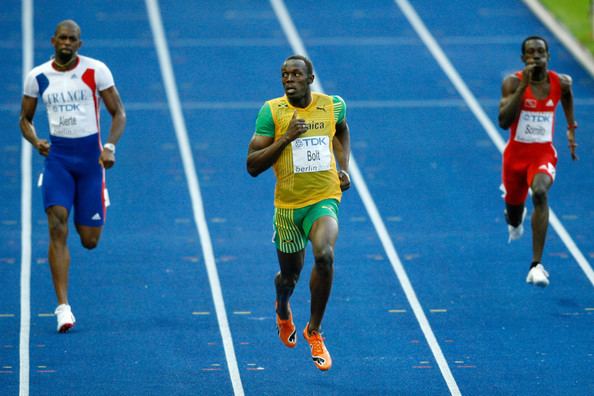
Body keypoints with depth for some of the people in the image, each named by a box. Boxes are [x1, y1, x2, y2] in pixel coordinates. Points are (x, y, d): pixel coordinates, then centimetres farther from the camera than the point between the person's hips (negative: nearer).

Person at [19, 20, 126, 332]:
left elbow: (118, 113, 0)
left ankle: (87, 219, 44)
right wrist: (35, 142, -8)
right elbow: (25, 119, 13)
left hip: (90, 155, -1)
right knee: (58, 228, -17)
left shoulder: (96, 71, -5)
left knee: (89, 241, 3)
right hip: (57, 155, 1)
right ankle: (63, 307, -17)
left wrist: (110, 147, -16)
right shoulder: (37, 77, 2)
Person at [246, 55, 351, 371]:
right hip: (287, 204, 0)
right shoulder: (272, 111, -9)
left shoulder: (333, 106, -2)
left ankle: (314, 331, -11)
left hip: (324, 199, 0)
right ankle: (282, 310, 54)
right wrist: (286, 137, -21)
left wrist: (344, 168, 11)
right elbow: (252, 166, -11)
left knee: (324, 255, -29)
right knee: (290, 273, 14)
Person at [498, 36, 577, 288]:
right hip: (516, 154, 1)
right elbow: (504, 121, -26)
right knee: (514, 207, 17)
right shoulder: (513, 83, -13)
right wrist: (523, 86, -30)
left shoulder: (561, 82, -5)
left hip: (544, 155, -1)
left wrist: (571, 128, 19)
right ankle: (514, 220, 63)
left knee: (539, 192, -32)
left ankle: (537, 265, -33)